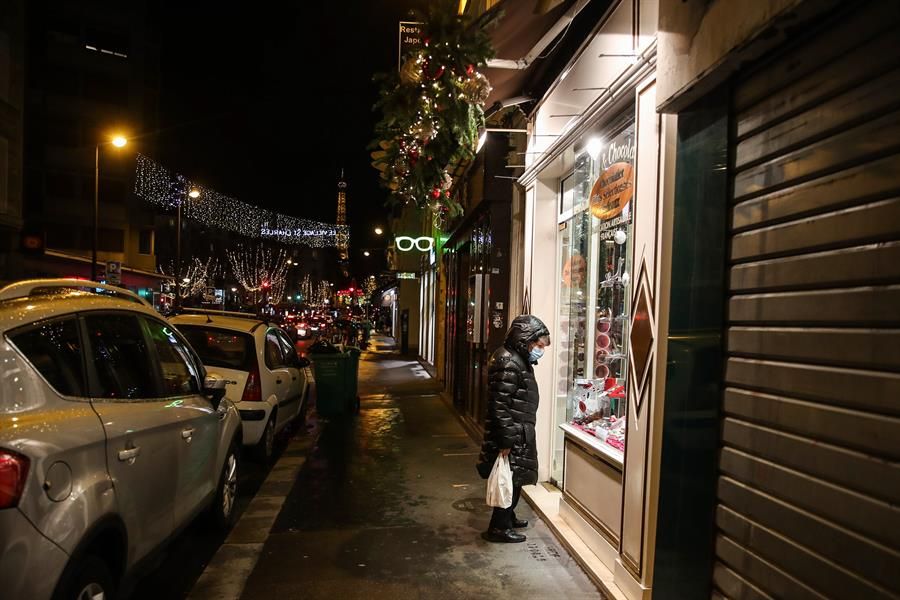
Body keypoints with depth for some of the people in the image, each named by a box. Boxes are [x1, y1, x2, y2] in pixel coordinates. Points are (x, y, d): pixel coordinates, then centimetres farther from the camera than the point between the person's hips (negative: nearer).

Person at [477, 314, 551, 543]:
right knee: (510, 479, 1)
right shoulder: (507, 363, -22)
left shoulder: (519, 359, 11)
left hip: (519, 433, 10)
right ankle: (498, 527, 14)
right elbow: (499, 405, -25)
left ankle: (508, 517, 37)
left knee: (514, 478, 21)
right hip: (511, 435, -10)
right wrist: (506, 441, -22)